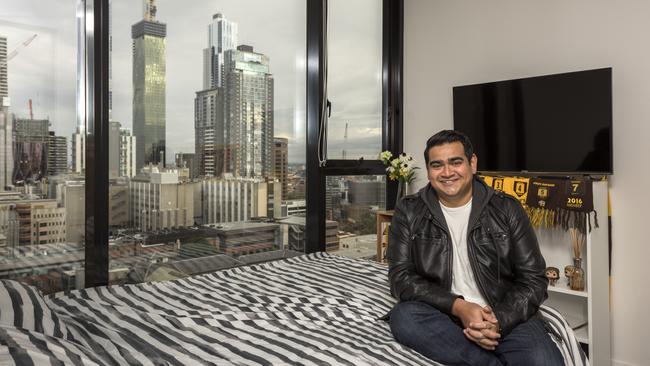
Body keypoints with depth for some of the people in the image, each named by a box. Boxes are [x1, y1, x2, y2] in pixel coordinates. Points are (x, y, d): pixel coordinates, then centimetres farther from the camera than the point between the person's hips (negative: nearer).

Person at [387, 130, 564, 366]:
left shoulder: (507, 210, 1)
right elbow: (401, 276, -5)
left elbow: (534, 279, 1)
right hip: (443, 314, 3)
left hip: (507, 314, -2)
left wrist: (499, 320, -18)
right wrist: (458, 307, -18)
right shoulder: (409, 212, 1)